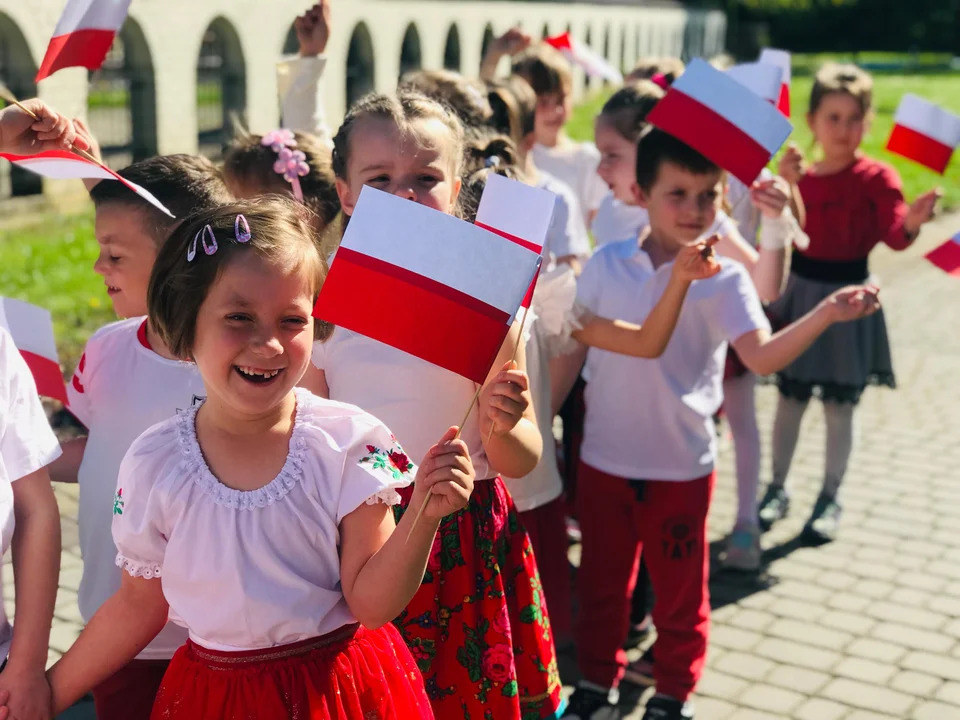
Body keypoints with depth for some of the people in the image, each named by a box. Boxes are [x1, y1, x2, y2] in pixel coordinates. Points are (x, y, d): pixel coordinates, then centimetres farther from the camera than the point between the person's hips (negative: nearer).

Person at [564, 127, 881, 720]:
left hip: (681, 466, -2)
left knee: (680, 592, 14)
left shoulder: (724, 278, -11)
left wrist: (827, 313, -37)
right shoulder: (606, 265, -3)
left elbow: (763, 355, -24)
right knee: (602, 582, 18)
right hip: (603, 458, 2)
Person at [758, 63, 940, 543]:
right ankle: (777, 489, 27)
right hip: (798, 291, 3)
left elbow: (893, 235, -20)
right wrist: (786, 187, -14)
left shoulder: (877, 177, -10)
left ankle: (830, 499, 21)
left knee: (839, 405, 6)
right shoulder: (800, 175, 2)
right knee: (790, 398, 12)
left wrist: (912, 222, -42)